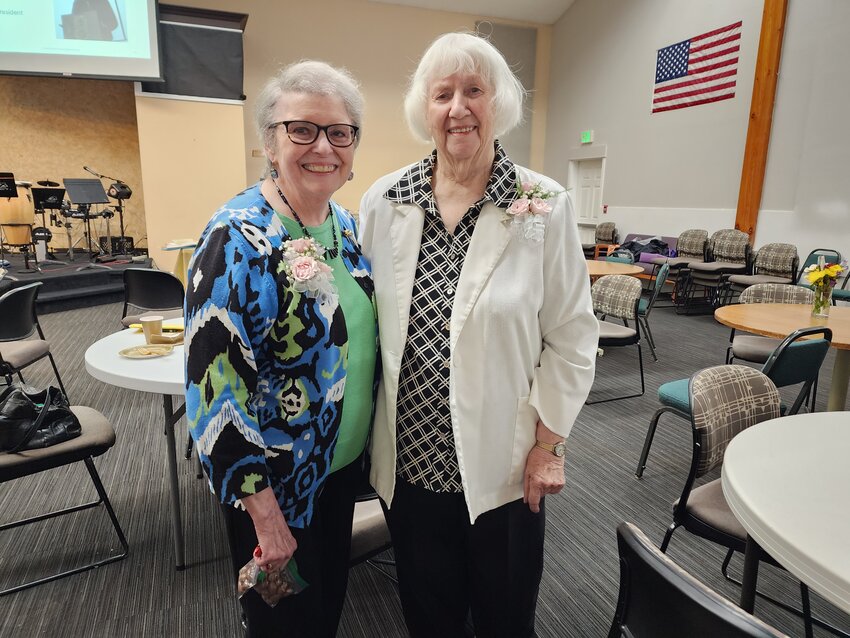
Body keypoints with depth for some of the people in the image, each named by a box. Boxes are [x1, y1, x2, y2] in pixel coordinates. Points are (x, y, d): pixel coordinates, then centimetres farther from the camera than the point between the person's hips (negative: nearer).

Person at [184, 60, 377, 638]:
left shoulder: (347, 223, 0)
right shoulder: (238, 238, -23)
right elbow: (215, 384, -24)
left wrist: (368, 445, 11)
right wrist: (265, 514, -20)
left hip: (344, 463, 7)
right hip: (277, 483, -6)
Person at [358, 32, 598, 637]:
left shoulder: (545, 206, -10)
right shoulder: (384, 201, -3)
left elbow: (571, 338, -5)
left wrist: (549, 443, -5)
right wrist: (370, 436, 7)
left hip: (503, 465, -2)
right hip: (410, 458, 2)